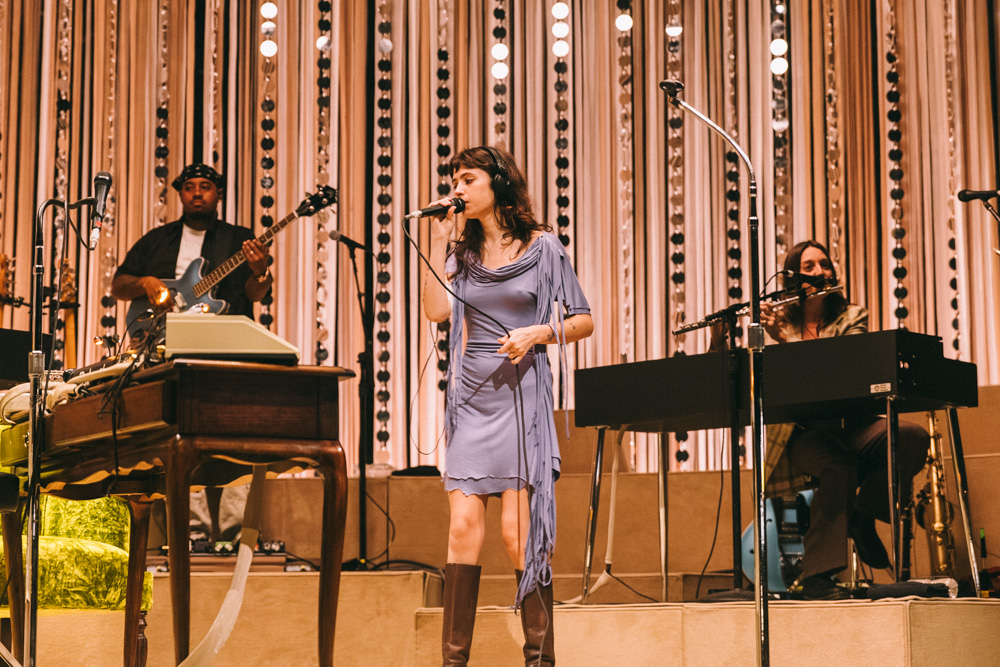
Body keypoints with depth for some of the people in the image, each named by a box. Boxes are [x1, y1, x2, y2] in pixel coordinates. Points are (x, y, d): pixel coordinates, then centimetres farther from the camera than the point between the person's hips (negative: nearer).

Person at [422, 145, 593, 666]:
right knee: (463, 527, -3)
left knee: (517, 530, -6)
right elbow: (436, 310, -3)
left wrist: (539, 333, -13)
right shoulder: (463, 250, 13)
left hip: (521, 394, -4)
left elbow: (583, 321, 4)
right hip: (471, 395, 4)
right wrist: (439, 240, 0)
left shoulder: (542, 246, 3)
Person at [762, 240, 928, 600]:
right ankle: (817, 577, -31)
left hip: (850, 423, 2)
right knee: (839, 467, -37)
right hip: (803, 431, -2)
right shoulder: (778, 321, 10)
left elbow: (845, 366, -11)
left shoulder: (852, 316, 10)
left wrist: (787, 340, -23)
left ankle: (863, 515, -6)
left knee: (912, 438, -29)